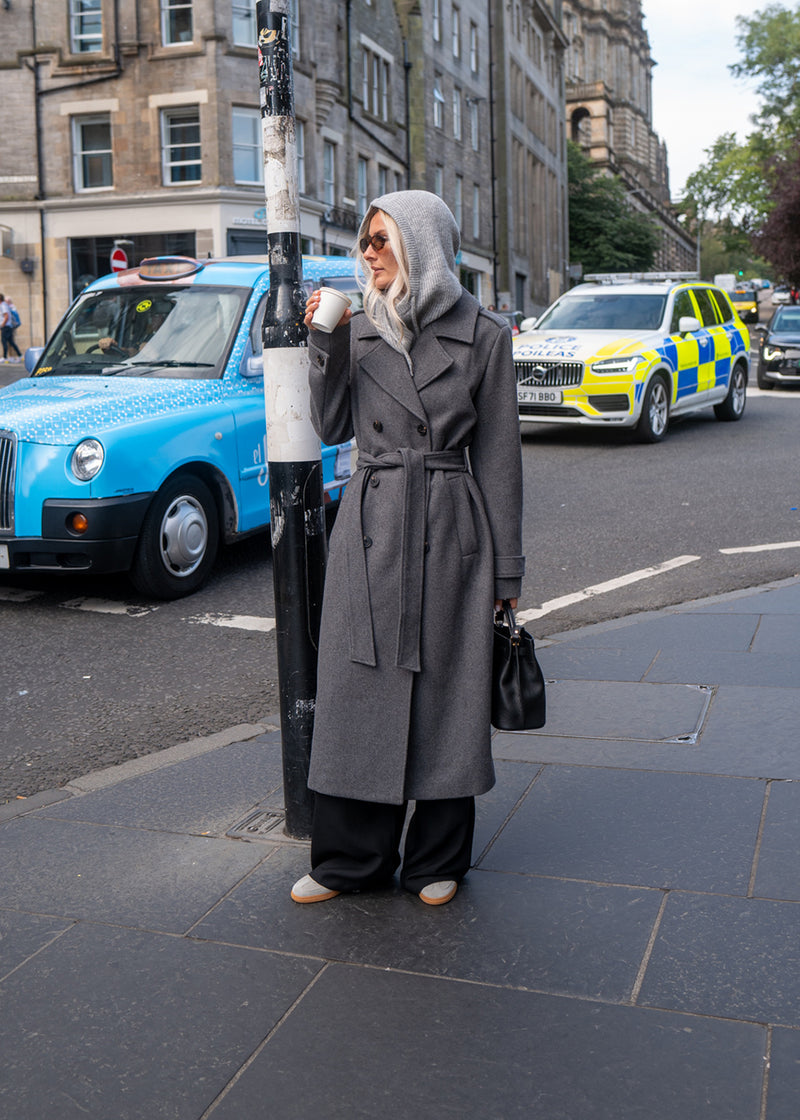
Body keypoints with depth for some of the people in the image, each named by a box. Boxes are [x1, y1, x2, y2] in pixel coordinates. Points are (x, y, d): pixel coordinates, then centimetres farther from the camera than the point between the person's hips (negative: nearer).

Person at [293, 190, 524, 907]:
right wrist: (324, 344, -6)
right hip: (369, 528, 3)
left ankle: (438, 859, 24)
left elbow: (499, 456, 0)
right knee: (357, 691, 6)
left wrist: (505, 567, 0)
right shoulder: (357, 329, 8)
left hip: (450, 531, -2)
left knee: (444, 691, 6)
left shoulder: (483, 335, -1)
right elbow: (331, 427, 5)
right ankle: (352, 857, 22)